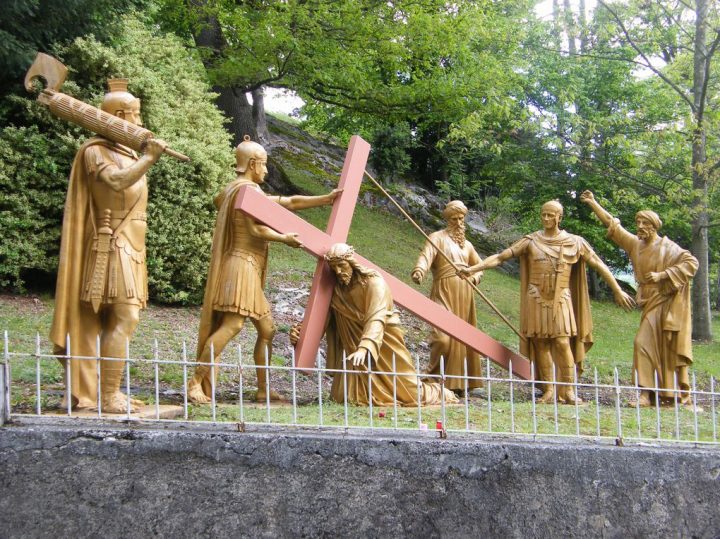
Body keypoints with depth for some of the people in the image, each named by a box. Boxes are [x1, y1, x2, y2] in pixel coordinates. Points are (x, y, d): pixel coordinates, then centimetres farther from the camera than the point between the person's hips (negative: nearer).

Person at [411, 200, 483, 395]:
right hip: (444, 292, -6)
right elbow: (426, 254, -20)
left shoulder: (467, 244, 19)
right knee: (443, 337, -17)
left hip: (464, 294, 6)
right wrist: (419, 270, -41)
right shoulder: (438, 237, 0)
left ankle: (459, 383, 13)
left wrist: (475, 277, 8)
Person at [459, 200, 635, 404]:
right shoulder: (531, 241, 3)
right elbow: (500, 257, -1)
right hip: (536, 299, 1)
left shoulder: (574, 242, 4)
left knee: (563, 343, -11)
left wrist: (618, 291, 6)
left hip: (561, 299, -1)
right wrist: (472, 269, -10)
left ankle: (568, 390, -3)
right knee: (541, 344, 0)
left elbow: (598, 265, 8)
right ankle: (548, 391, 5)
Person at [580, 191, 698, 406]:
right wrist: (593, 204, 13)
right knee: (644, 344, -3)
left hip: (668, 304, -6)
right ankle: (645, 394, -3)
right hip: (650, 303, 6)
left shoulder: (668, 247, -8)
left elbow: (691, 263, -15)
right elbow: (612, 225, 14)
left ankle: (682, 395, 3)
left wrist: (662, 275, -18)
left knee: (671, 349, -5)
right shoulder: (635, 244, 8)